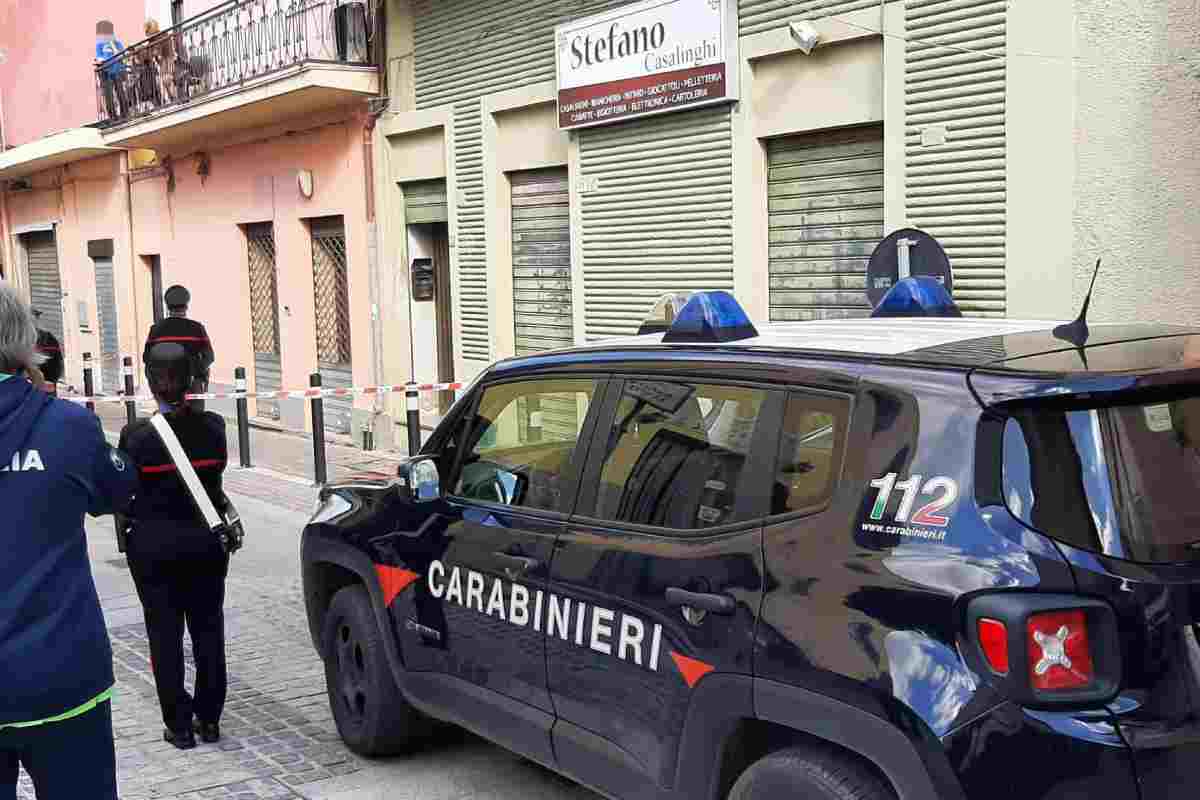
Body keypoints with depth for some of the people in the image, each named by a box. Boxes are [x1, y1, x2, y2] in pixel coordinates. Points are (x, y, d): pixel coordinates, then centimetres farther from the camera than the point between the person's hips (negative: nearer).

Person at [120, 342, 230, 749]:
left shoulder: (135, 434, -15)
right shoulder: (212, 426, -8)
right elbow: (216, 471, 4)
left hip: (153, 545, -2)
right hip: (206, 539, 3)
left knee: (165, 634, 8)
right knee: (208, 628, 14)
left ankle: (179, 724, 12)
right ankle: (209, 718, 20)